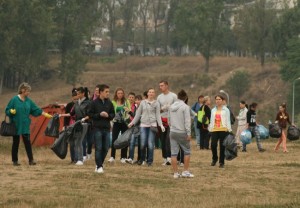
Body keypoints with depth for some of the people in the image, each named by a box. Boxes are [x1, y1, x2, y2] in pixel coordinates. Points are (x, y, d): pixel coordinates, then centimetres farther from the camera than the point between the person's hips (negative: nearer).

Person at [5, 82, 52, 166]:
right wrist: (11, 111, -25)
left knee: (27, 142, -2)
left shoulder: (28, 101, 7)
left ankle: (31, 160, -2)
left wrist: (45, 114, 6)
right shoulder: (14, 99, -7)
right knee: (16, 143, 3)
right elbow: (7, 110, -4)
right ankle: (15, 160, 10)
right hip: (16, 125, -4)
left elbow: (36, 109, 12)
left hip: (25, 125, 4)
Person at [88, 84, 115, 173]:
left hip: (107, 128, 4)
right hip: (97, 128, -4)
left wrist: (108, 115, -7)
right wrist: (99, 115, -15)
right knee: (98, 148, -4)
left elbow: (113, 114, 13)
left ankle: (100, 164, 21)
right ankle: (99, 166, 0)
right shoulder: (94, 102, -3)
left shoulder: (109, 103, 7)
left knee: (105, 148, 6)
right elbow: (90, 114, -3)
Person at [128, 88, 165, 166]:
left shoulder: (156, 103, 5)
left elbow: (158, 115, 1)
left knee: (150, 144, -5)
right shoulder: (143, 102, 11)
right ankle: (142, 159, 17)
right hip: (143, 125, 1)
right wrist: (132, 122, 12)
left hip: (152, 125, -1)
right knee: (143, 144, -3)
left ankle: (150, 160, 5)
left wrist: (161, 125, -10)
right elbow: (138, 114, 15)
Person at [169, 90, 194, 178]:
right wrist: (188, 133, -12)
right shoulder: (185, 107, -10)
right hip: (182, 133, -5)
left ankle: (175, 173, 6)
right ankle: (185, 171, 7)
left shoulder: (171, 106, 8)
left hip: (173, 132, 5)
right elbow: (187, 121, -14)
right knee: (187, 151, 8)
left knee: (174, 153, 4)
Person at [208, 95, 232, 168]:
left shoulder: (226, 110, 5)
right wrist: (210, 129, 11)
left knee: (222, 146, -1)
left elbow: (228, 120, 2)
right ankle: (214, 159, 16)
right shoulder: (213, 110, 16)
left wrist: (229, 130, -6)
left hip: (223, 130, -3)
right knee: (213, 145, -9)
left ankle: (221, 162, 7)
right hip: (214, 130, 3)